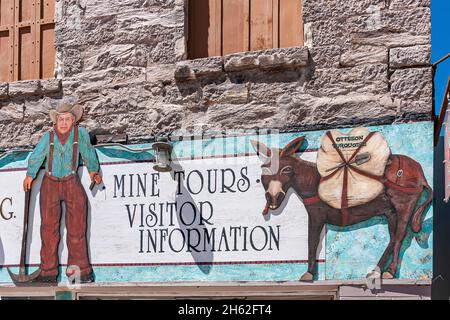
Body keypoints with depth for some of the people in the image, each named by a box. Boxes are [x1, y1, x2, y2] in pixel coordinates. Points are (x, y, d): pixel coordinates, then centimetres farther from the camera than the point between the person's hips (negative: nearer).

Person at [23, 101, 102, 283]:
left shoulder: (80, 133, -5)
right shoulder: (48, 136, -5)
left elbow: (88, 153, 7)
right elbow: (36, 157, -4)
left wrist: (93, 170, 0)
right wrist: (30, 175, -14)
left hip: (71, 183, 0)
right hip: (50, 184, 0)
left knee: (77, 227, -2)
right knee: (49, 228, -1)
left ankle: (80, 269, 6)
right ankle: (48, 272, 4)